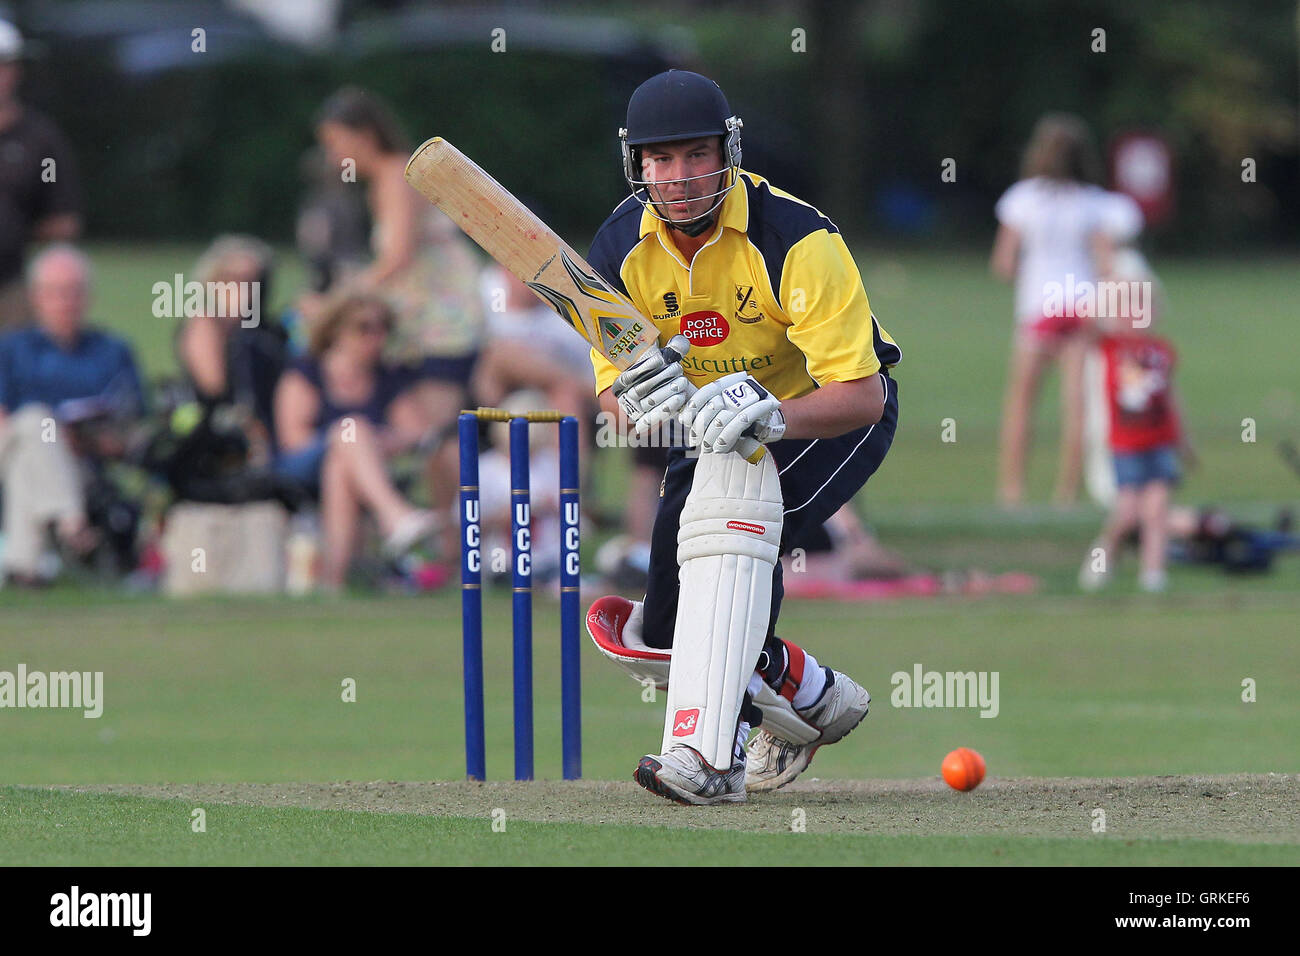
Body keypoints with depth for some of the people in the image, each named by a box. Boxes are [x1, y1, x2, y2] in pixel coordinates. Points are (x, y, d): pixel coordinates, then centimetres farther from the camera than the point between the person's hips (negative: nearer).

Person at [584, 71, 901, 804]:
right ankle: (809, 694, 24)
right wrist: (640, 401, -35)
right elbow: (612, 387, -9)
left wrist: (768, 415, -52)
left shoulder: (795, 240, -30)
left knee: (736, 523, -33)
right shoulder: (622, 248, -13)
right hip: (720, 422, 6)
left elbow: (862, 394, -34)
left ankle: (714, 755, -34)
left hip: (835, 416, -6)